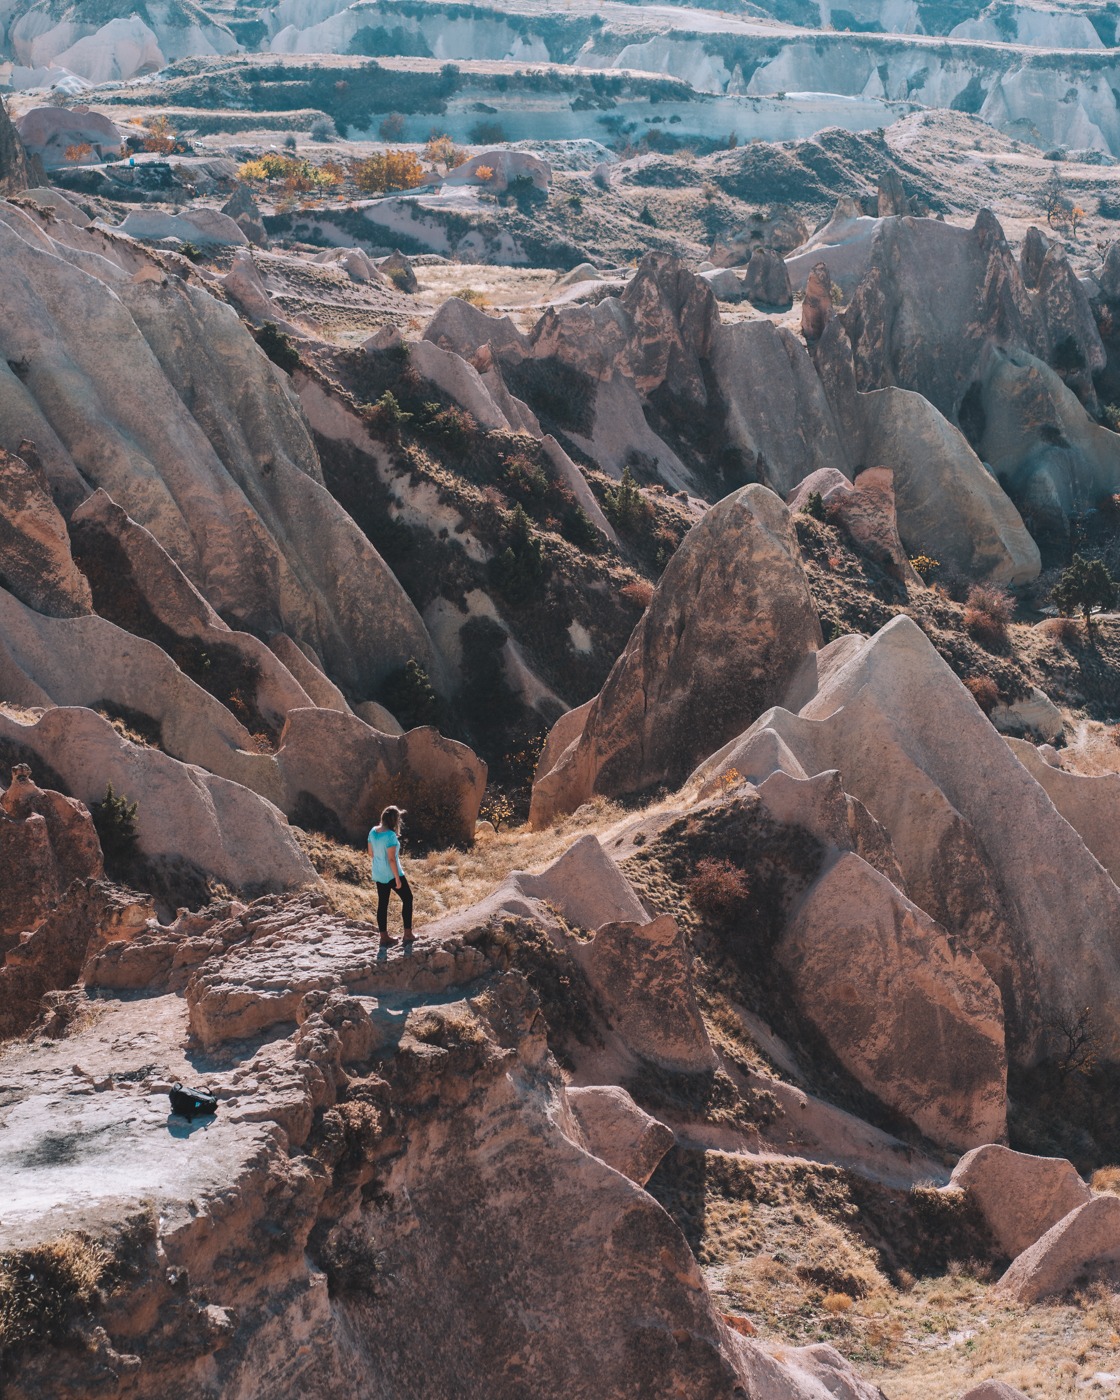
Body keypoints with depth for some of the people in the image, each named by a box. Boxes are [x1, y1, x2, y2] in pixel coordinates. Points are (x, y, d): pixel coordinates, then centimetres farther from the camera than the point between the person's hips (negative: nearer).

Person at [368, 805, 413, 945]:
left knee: (382, 903, 14)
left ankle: (384, 936, 19)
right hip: (391, 874, -7)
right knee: (407, 898, 10)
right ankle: (407, 933, 11)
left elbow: (371, 853, 8)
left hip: (378, 874, 7)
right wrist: (397, 879, -16)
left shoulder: (373, 832, -1)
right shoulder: (390, 835, -23)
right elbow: (391, 859, -22)